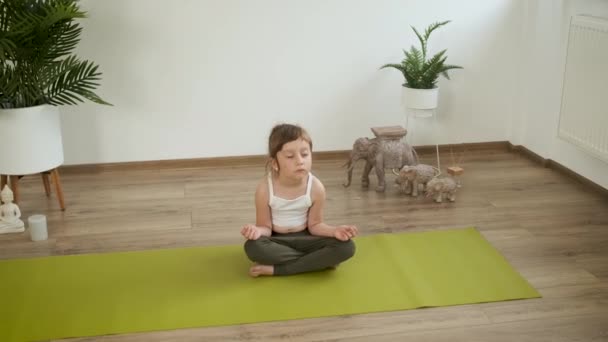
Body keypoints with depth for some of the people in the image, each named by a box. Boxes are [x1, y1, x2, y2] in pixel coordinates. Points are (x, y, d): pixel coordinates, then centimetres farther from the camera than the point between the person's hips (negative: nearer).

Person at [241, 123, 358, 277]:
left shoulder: (316, 188, -14)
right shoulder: (265, 189, -18)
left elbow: (314, 224, -4)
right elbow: (266, 226, -10)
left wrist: (334, 230, -24)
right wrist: (258, 230, -34)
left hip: (303, 238, 2)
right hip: (276, 241, -2)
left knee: (346, 247, -24)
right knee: (253, 247, -37)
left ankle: (275, 269, -22)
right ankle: (319, 261, -21)